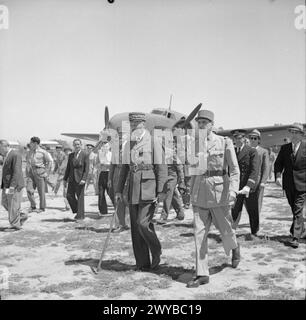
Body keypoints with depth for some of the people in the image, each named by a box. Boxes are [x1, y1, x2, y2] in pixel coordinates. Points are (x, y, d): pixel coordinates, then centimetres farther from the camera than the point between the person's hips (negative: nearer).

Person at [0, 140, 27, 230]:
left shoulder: (15, 155, -18)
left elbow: (17, 172, -23)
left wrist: (11, 187, -26)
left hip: (14, 185, -10)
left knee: (13, 206, -2)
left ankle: (15, 225, 10)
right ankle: (22, 216, 23)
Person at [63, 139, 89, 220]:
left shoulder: (85, 155, -3)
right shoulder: (71, 155, 12)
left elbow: (87, 168, -8)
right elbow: (68, 168, 15)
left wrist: (84, 179, -17)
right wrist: (65, 179, 11)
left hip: (80, 179, -5)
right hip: (72, 178, 5)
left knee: (80, 197, -1)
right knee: (69, 196, -1)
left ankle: (80, 215, 9)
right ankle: (77, 210, 19)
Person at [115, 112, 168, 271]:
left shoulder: (154, 142, -4)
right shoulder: (128, 145, 13)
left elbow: (162, 169, -7)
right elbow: (124, 169, 18)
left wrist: (161, 192, -12)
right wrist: (118, 190, 12)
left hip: (149, 189, -6)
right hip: (133, 191, 6)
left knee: (143, 223, -13)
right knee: (135, 227, 6)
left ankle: (156, 251, 15)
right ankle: (142, 263, 18)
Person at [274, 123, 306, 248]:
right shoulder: (284, 148, 7)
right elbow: (278, 163, 4)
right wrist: (278, 176, -12)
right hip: (288, 184, 4)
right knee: (295, 210, 17)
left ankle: (296, 238, -6)